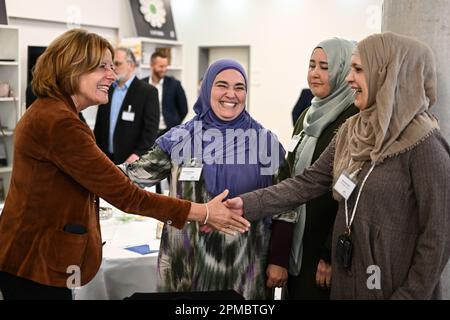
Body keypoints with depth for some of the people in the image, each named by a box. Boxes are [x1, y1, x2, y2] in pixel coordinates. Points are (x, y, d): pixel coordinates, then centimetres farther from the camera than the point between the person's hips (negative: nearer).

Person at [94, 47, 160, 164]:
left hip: (131, 160, -5)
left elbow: (151, 128, -10)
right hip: (105, 158, 5)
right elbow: (99, 125, 16)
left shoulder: (148, 91, -5)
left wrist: (138, 153, -19)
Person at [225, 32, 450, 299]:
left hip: (392, 287, -6)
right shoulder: (351, 132, 3)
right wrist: (248, 204, -9)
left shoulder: (423, 145, -17)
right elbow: (309, 182, 1)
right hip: (347, 278, 7)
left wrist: (409, 295, -14)